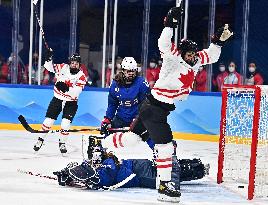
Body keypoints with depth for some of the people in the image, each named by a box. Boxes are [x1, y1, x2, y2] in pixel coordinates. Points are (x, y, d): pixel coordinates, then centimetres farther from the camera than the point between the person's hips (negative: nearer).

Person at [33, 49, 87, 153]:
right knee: (49, 120, 1)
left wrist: (67, 87, -39)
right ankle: (40, 139, 15)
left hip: (71, 102, -2)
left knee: (66, 123, -12)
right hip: (57, 99, 2)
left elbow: (75, 93, -24)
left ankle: (62, 143, 5)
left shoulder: (81, 76, -15)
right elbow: (49, 67, 4)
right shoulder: (63, 67, -6)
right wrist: (49, 58, -14)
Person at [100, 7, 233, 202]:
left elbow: (211, 56, 15)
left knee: (134, 137, 20)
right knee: (165, 145, -11)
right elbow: (164, 45, -36)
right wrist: (170, 24, -44)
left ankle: (102, 145, 39)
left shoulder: (195, 61, 4)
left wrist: (219, 40, -1)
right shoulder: (174, 59, -19)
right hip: (153, 107, -9)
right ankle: (165, 186, -7)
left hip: (162, 110, 9)